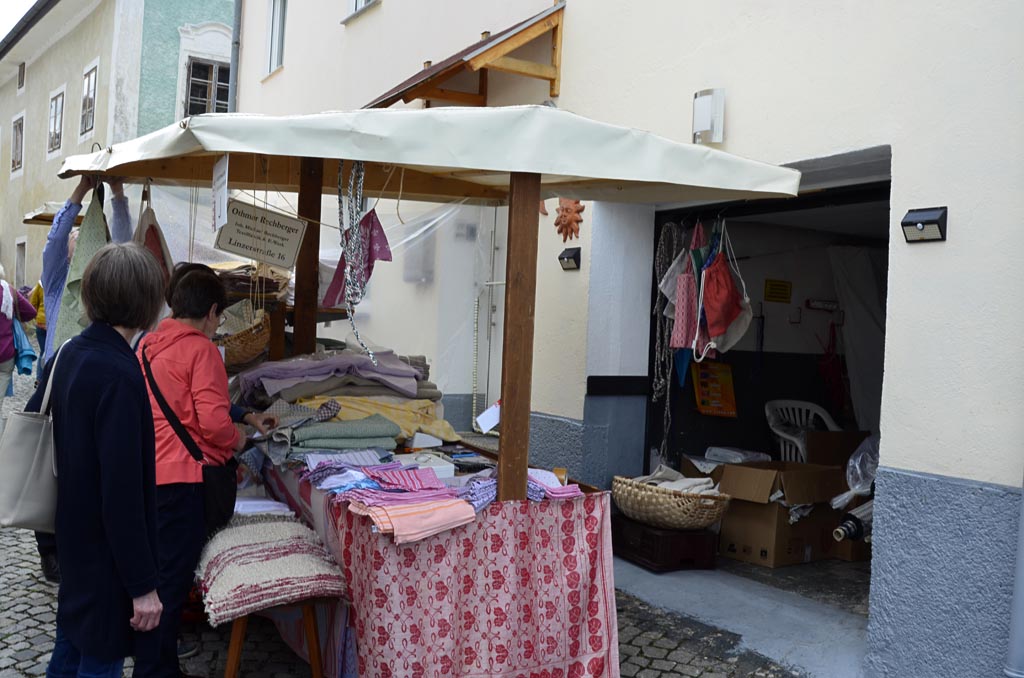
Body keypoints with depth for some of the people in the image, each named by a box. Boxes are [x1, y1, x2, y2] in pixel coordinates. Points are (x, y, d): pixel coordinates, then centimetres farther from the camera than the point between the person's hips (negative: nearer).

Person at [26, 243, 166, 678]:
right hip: (108, 556, -9)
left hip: (73, 540, 9)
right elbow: (123, 491, -27)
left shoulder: (68, 354, 1)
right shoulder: (119, 375, -26)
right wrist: (143, 585, -21)